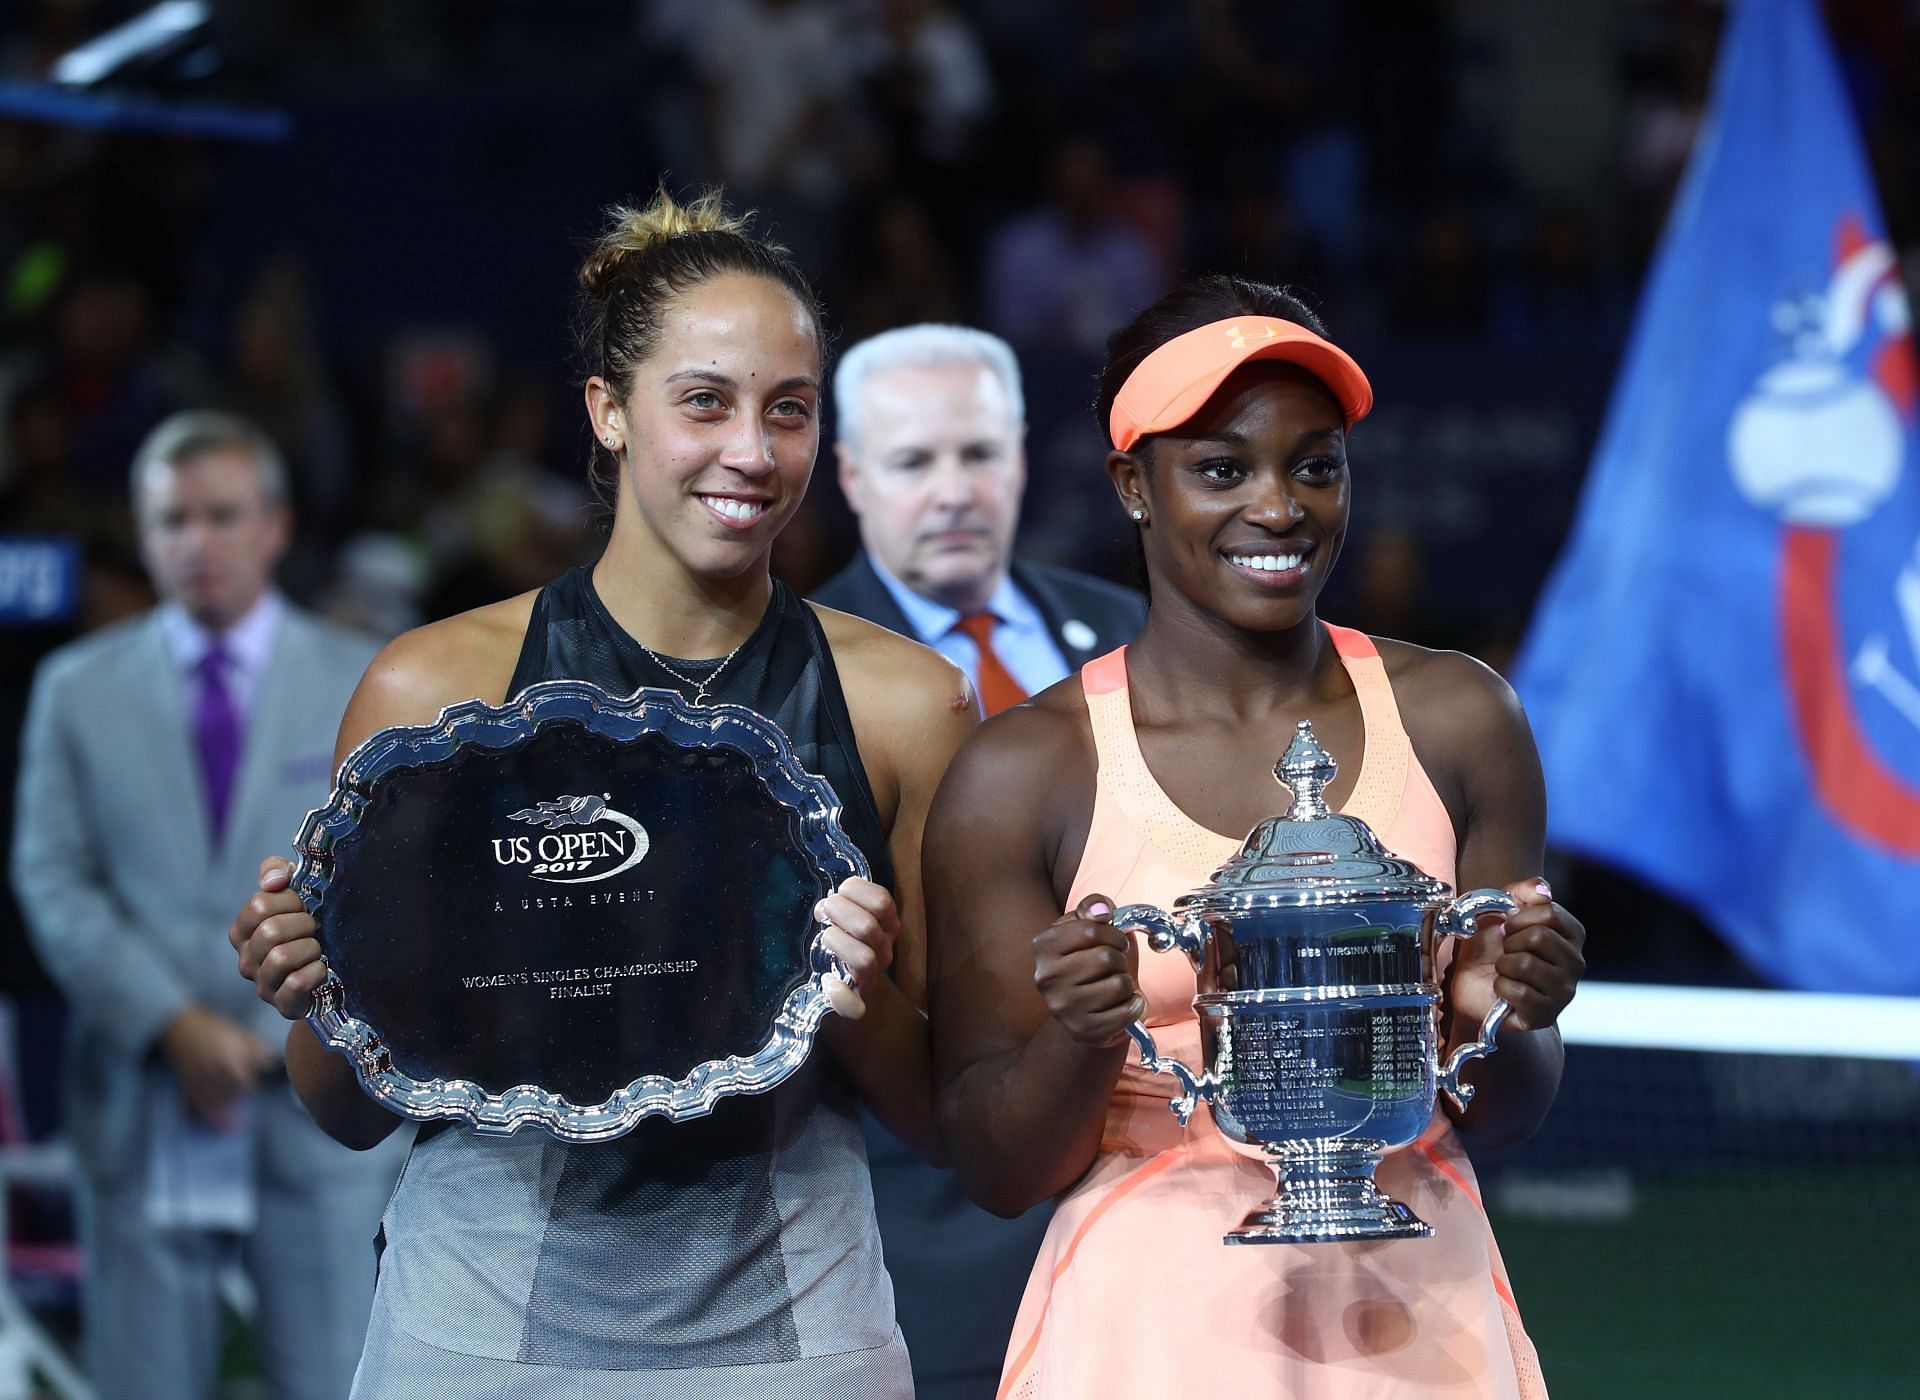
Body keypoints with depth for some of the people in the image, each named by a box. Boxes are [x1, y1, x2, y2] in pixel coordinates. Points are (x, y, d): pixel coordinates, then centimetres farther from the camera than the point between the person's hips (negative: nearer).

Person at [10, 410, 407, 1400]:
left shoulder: (367, 685, 7)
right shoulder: (77, 689, 8)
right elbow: (54, 884, 2)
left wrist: (281, 1038, -9)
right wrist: (174, 1028, -11)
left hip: (314, 1110, -1)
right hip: (142, 1117, 1)